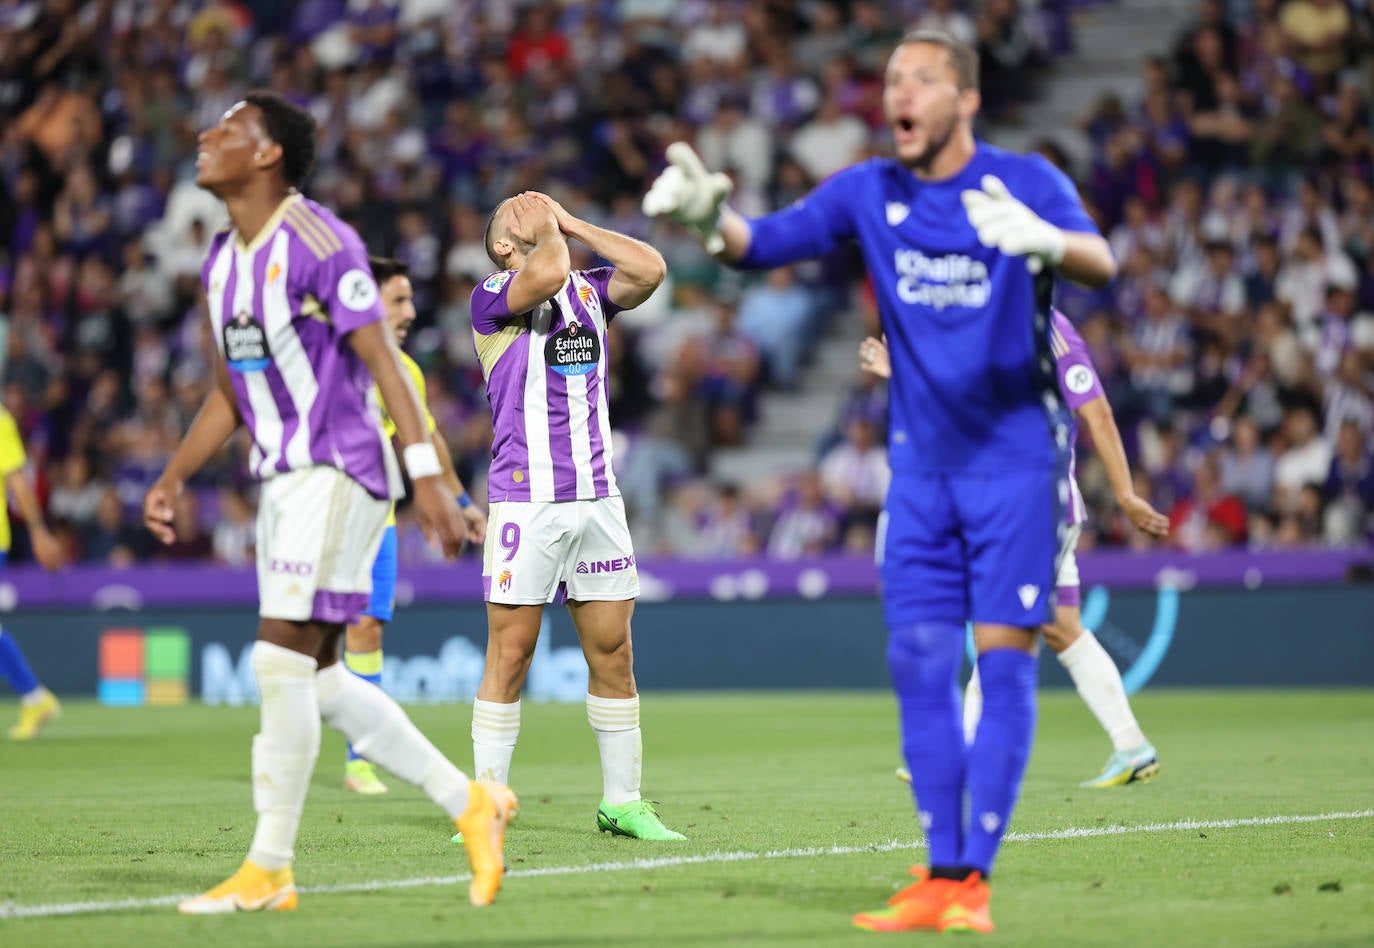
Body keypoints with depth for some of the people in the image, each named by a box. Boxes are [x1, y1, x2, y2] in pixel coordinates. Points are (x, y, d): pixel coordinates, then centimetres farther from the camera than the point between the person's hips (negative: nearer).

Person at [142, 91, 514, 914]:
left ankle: (269, 871, -5)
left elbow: (383, 362, -17)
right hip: (281, 477, 9)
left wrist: (427, 477, -23)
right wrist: (174, 479, 14)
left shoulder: (318, 244, -13)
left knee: (283, 663, -11)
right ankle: (470, 803, 18)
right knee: (319, 679, 8)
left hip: (337, 471, -9)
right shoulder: (224, 261, 13)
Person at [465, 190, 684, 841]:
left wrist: (571, 223, 5)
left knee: (612, 651, 6)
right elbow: (548, 273, -22)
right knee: (510, 652, -5)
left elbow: (649, 270, 0)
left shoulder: (589, 290, 16)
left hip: (596, 496, 5)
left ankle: (622, 802, 14)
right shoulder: (491, 298, -2)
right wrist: (548, 227, -2)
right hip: (525, 498, -5)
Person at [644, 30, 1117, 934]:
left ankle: (975, 879, -6)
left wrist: (1044, 241, -49)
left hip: (1015, 460, -4)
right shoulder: (869, 193, 3)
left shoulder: (1026, 181, -9)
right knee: (920, 664, 2)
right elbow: (760, 244, 0)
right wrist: (711, 215, -23)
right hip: (922, 463, 4)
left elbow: (1102, 262, -26)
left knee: (1004, 661, -8)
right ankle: (940, 875, 8)